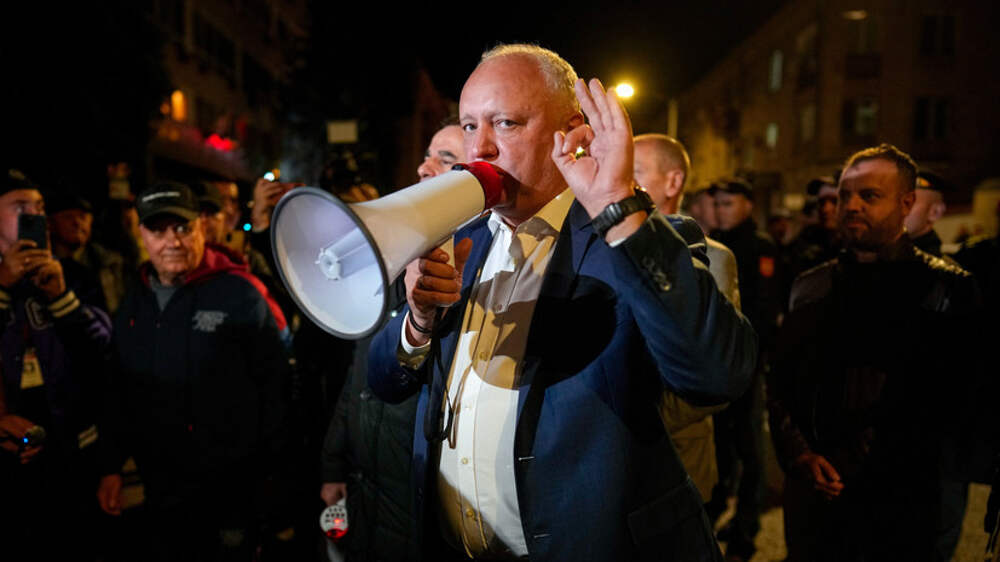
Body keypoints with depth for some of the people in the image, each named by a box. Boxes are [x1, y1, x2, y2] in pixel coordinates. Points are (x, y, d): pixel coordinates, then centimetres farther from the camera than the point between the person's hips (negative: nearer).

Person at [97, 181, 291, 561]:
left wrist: (272, 466, -11)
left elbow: (274, 383, -12)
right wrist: (111, 468, 10)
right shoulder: (134, 302, 6)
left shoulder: (239, 293, -12)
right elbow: (120, 392, 13)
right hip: (160, 486, 5)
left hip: (230, 484, -5)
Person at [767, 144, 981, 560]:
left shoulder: (949, 290, -4)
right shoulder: (811, 288, 6)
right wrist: (798, 455, -7)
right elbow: (780, 383, 8)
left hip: (901, 498, -2)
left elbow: (955, 400, -7)